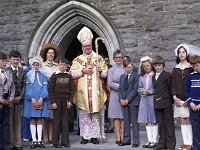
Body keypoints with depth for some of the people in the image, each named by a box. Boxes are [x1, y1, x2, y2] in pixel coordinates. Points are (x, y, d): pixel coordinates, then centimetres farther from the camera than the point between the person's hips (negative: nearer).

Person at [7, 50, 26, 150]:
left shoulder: (22, 72, 11)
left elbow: (24, 85, 8)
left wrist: (20, 96, -5)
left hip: (18, 99, 4)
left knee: (18, 122, 7)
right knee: (9, 121, 0)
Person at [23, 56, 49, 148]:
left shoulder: (43, 76, 10)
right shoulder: (28, 75, 7)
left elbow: (44, 87, 2)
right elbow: (28, 88, -1)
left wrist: (41, 98, -11)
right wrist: (32, 98, -12)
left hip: (41, 100, 1)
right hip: (31, 100, -1)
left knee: (39, 120, 2)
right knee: (33, 119, 0)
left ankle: (39, 140, 5)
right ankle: (34, 140, 3)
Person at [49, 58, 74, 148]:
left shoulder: (69, 76, 8)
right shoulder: (54, 76, 0)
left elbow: (72, 90, 9)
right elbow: (50, 90, -2)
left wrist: (70, 101, -2)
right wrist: (53, 102, -9)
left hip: (66, 101, 3)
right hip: (57, 100, -2)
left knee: (65, 121, 5)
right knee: (56, 120, 1)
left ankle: (65, 141, 12)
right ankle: (55, 142, 7)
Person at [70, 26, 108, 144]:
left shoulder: (99, 58, 9)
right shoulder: (78, 59, 8)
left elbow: (105, 74, 8)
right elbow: (72, 74, -1)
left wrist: (100, 71, -12)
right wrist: (83, 71, -13)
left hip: (96, 92, 0)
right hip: (82, 92, 0)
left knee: (96, 114, 3)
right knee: (83, 115, 3)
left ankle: (95, 136, 11)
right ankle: (85, 136, 11)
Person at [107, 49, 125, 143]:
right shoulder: (111, 70, 9)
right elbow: (110, 83, -2)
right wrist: (120, 86, -12)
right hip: (115, 95, 0)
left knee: (124, 116, -1)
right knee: (116, 116, 1)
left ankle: (122, 136, 3)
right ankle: (118, 137, 5)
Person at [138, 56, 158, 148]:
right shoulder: (141, 77, 12)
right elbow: (139, 88, 12)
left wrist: (149, 92, -15)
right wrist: (142, 91, -7)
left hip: (153, 99, -5)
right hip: (144, 100, 5)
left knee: (154, 121, 0)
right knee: (147, 121, 9)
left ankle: (154, 140, 6)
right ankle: (149, 140, 16)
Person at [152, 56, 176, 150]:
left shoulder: (167, 75, -3)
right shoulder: (153, 77, 16)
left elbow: (170, 89, -2)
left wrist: (171, 100, -2)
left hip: (166, 103, -6)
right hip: (157, 104, 6)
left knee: (169, 124, 0)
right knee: (160, 124, 10)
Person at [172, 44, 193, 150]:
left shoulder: (191, 68, 1)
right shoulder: (175, 69, 11)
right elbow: (173, 85, 9)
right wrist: (175, 97, -5)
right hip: (178, 99, 3)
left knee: (189, 120, -5)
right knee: (182, 120, 4)